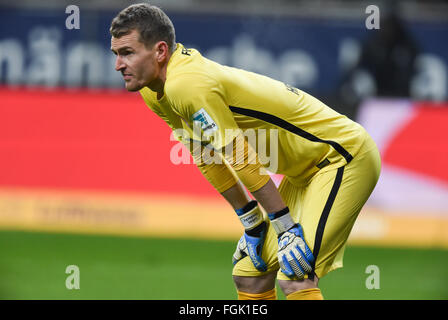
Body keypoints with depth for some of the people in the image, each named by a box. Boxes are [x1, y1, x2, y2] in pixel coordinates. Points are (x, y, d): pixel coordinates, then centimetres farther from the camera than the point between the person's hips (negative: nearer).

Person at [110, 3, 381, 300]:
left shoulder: (186, 84, -27)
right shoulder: (154, 93, 2)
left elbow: (246, 162, -25)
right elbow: (208, 161, 11)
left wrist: (287, 229, -21)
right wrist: (252, 222, 11)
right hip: (305, 171, 10)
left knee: (295, 278, -21)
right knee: (249, 275, 11)